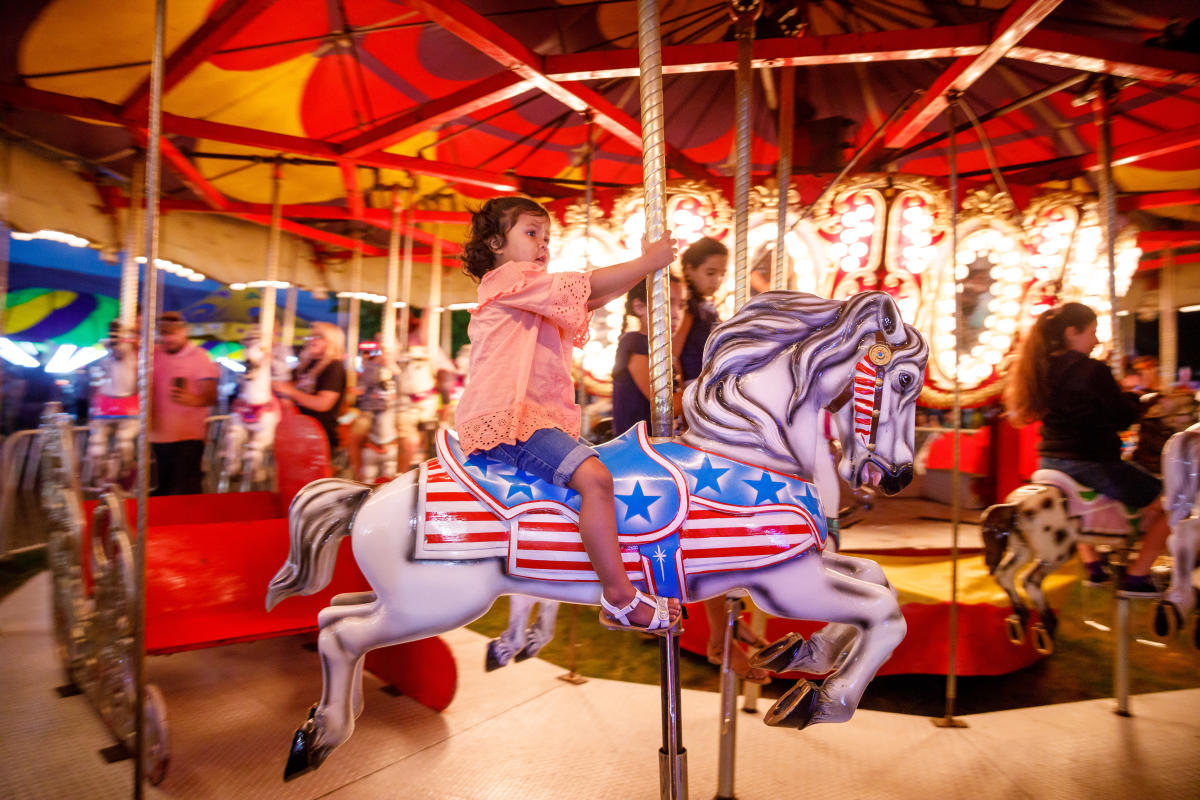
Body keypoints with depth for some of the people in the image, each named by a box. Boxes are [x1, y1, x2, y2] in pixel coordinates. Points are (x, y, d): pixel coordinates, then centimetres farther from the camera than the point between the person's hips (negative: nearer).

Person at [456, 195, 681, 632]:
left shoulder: (535, 298, 28)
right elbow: (586, 286, -9)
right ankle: (619, 598, -20)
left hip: (540, 415, 11)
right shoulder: (509, 278, -2)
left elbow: (591, 299, 20)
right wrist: (647, 262, 0)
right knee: (594, 477, -24)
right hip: (507, 418, -11)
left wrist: (643, 263, 12)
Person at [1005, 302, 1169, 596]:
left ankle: (1093, 566, 38)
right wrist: (1133, 394, 8)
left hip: (1050, 460, 8)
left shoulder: (1042, 368, 5)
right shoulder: (1093, 370, -17)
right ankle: (1135, 578, 14)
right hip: (1094, 462, -7)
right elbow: (1124, 418, -12)